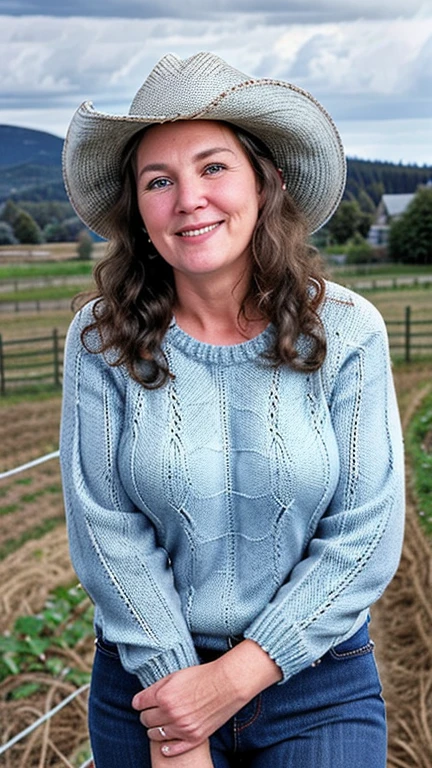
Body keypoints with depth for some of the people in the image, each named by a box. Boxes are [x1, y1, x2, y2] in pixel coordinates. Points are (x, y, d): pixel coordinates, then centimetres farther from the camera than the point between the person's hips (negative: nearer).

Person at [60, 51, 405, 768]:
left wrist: (238, 676, -15)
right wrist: (175, 709, -13)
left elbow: (367, 537, -11)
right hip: (148, 681, 1)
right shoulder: (101, 339, -9)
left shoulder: (347, 331, -10)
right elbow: (105, 529, -10)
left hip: (320, 685, 0)